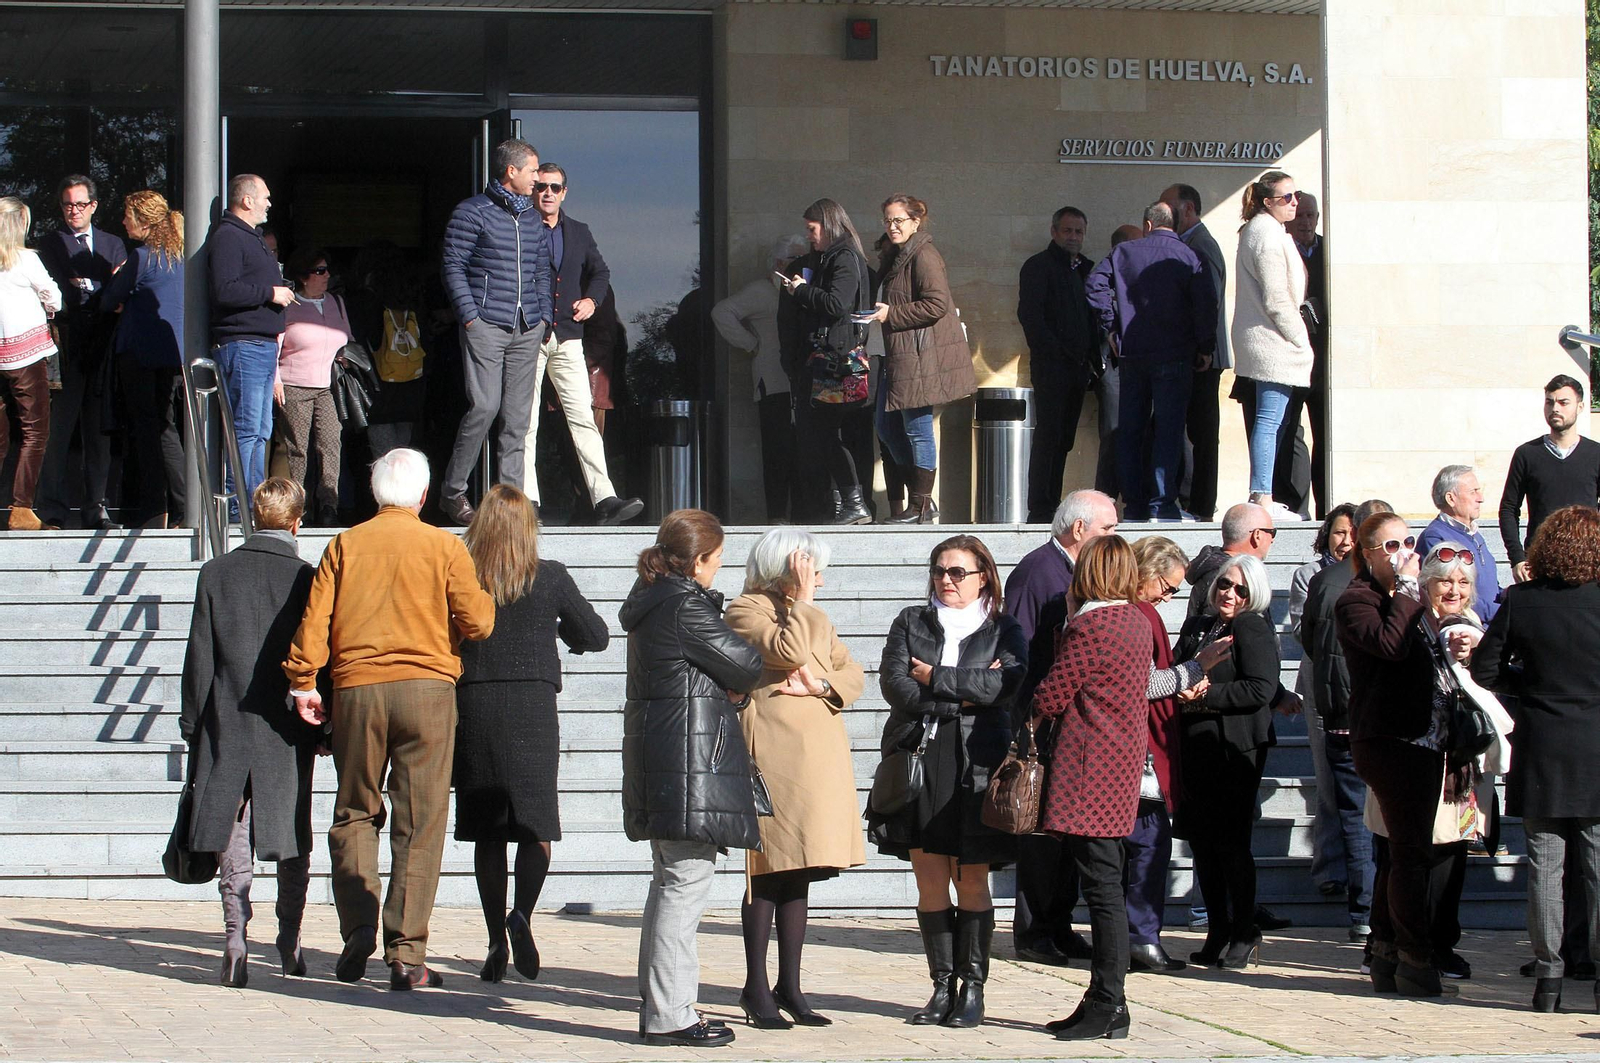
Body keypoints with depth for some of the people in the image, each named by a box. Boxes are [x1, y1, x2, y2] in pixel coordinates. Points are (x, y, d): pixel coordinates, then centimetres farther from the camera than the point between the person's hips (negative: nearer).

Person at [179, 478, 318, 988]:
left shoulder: (215, 573, 0)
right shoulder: (307, 579, -5)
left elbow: (199, 658, 1)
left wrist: (193, 727, 7)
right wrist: (324, 729, 6)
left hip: (228, 728, 1)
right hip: (289, 734, 0)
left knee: (233, 840, 3)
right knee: (293, 842, 11)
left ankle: (235, 941, -7)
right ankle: (289, 946, 14)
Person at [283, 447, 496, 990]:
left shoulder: (345, 545, 5)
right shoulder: (444, 547, 0)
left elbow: (314, 620, 0)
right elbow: (478, 622, -1)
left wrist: (303, 682, 6)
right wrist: (485, 599, 19)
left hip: (357, 688, 2)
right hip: (427, 687, -2)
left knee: (355, 812, 16)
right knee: (419, 823, 0)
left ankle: (358, 930, 4)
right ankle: (406, 953, -4)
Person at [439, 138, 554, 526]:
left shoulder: (534, 221, 18)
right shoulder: (472, 213, -1)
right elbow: (453, 266, -3)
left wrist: (544, 315, 11)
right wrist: (469, 316, -11)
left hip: (527, 330, 6)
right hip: (486, 325, -6)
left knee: (518, 416, 2)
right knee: (484, 406, -14)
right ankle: (452, 491, -2)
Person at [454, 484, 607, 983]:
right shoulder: (551, 577, 1)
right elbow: (597, 636, 10)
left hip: (472, 705, 1)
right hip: (533, 707, -1)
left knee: (487, 832, 6)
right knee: (537, 823, 2)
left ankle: (496, 942, 6)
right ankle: (521, 914, -21)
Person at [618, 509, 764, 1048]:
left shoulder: (652, 601, 16)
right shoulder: (686, 606, -15)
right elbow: (747, 665, -10)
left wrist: (729, 689, 1)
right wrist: (739, 686, 12)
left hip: (656, 758, 11)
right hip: (689, 759, -11)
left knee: (669, 882, 15)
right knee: (686, 880, -8)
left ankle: (660, 1008, 19)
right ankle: (669, 1015, -8)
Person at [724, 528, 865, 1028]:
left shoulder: (814, 617, 22)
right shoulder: (746, 609, -2)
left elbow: (853, 674, 15)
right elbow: (788, 651, -18)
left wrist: (820, 686, -4)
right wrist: (800, 602, -9)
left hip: (818, 754, 7)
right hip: (773, 751, -7)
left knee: (799, 874, 8)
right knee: (769, 869, -5)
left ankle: (789, 988, 13)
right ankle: (756, 988, 1)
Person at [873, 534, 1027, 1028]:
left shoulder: (1003, 630, 9)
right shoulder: (910, 623, 14)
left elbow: (1007, 683, -11)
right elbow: (894, 684, -1)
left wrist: (935, 680, -9)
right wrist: (963, 695, -8)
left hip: (975, 765, -2)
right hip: (917, 760, 2)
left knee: (971, 881, -1)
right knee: (929, 880, 1)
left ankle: (972, 988, 5)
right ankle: (942, 987, 8)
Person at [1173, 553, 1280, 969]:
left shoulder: (1253, 629, -5)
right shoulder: (1196, 627, 16)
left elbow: (1262, 688, -15)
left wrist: (1207, 695, -14)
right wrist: (1184, 689, -3)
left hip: (1236, 747, -7)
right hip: (1196, 747, 7)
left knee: (1231, 841, -5)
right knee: (1201, 840, 7)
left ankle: (1244, 935, 6)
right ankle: (1218, 934, 16)